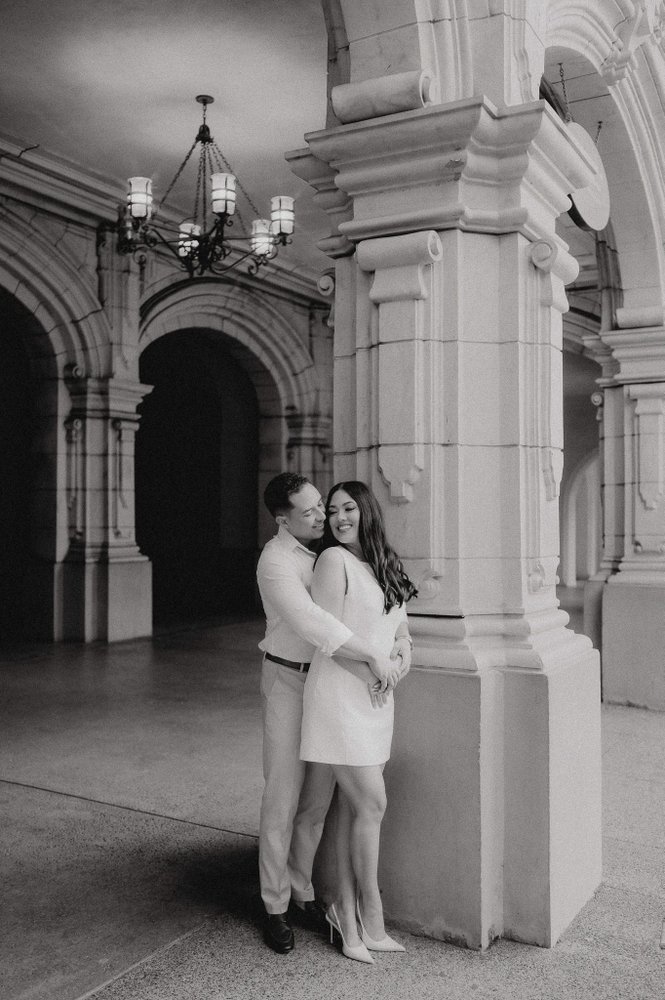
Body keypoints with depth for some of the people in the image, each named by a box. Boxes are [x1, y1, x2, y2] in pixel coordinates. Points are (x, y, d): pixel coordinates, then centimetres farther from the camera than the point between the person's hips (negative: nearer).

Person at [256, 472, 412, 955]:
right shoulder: (277, 561, -20)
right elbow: (310, 621, -34)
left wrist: (404, 640, -13)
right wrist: (373, 655, -34)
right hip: (290, 682, -6)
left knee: (318, 797, 11)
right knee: (283, 798, 0)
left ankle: (301, 891, 27)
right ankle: (276, 909, 14)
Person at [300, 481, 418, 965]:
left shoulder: (385, 566, 13)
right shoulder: (334, 559, -9)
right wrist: (371, 674, -10)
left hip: (376, 698, 7)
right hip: (340, 693, -6)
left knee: (353, 806, 11)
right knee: (372, 804, -4)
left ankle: (348, 912, 21)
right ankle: (370, 910, 13)